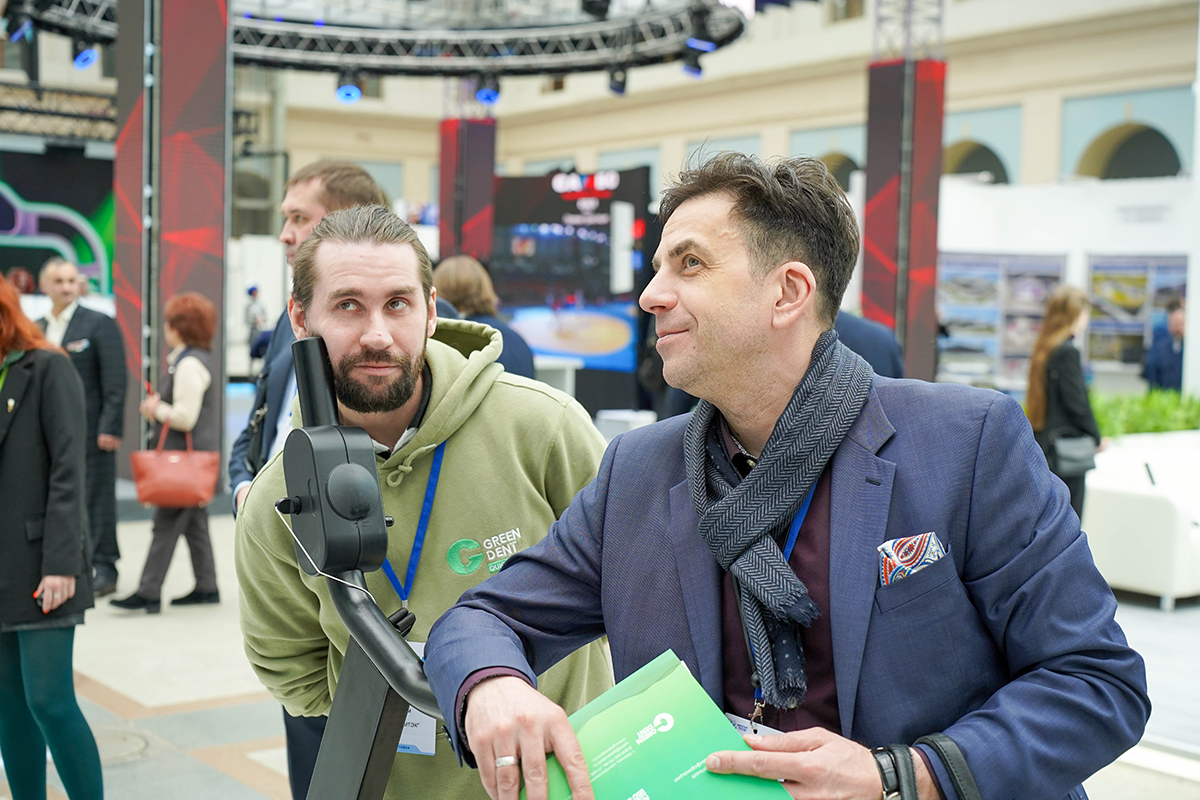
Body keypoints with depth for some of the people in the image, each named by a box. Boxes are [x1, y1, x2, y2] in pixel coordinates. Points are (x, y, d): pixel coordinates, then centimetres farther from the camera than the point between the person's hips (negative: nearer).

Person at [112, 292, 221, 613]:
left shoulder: (189, 364, -17)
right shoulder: (200, 360, 15)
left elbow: (186, 417, -22)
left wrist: (156, 409, -6)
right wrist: (158, 409, 8)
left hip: (187, 453, -10)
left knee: (166, 523, -8)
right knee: (194, 523, 14)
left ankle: (149, 592, -7)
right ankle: (207, 586, 21)